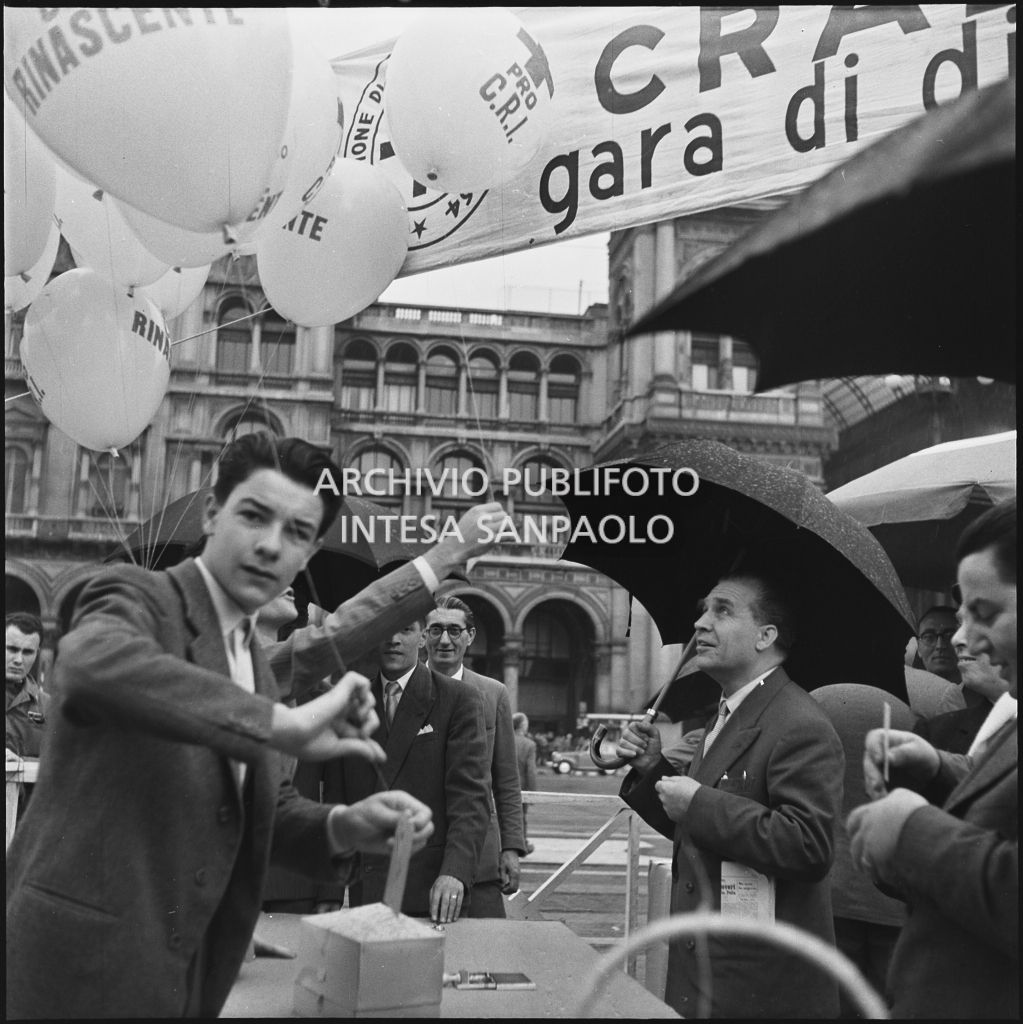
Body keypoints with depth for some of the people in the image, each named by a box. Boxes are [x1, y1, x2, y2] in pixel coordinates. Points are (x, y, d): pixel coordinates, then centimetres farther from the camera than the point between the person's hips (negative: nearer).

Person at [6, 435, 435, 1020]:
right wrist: (284, 723, -36)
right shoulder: (137, 598, -12)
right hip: (83, 966, -8)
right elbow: (91, 664, -34)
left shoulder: (258, 671, 12)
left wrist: (343, 828, -5)